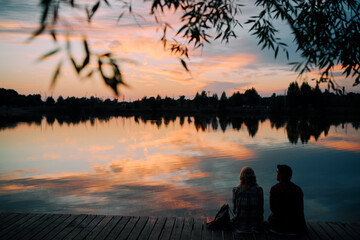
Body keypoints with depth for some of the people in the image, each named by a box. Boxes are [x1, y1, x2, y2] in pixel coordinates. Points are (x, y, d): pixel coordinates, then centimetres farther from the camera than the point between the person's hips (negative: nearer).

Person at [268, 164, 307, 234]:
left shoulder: (274, 189, -12)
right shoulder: (298, 189, -2)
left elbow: (272, 208, -3)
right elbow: (301, 208, 6)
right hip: (297, 226, 3)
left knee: (271, 217, 30)